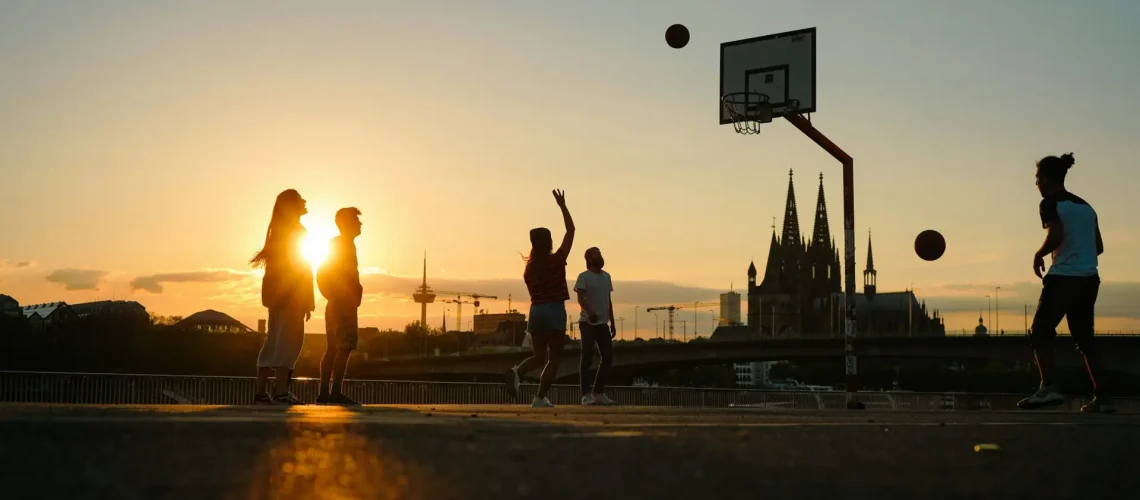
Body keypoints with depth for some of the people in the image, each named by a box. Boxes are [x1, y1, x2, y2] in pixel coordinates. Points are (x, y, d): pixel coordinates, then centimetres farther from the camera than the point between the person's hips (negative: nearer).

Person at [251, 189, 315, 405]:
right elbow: (300, 266, -13)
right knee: (288, 339, -13)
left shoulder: (280, 229, 21)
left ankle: (261, 392, 7)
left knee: (274, 340, 8)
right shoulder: (295, 230, -6)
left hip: (276, 290, 9)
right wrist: (307, 300, -16)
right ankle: (281, 392, -20)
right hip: (291, 292, -9)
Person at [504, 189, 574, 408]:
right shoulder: (557, 260, -6)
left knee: (539, 356, 12)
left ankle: (516, 370, -20)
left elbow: (534, 292, 14)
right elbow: (570, 230, 1)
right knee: (553, 358, 1)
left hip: (536, 310, 5)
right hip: (555, 310, -5)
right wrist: (562, 206, 6)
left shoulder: (530, 267, 6)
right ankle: (540, 398, -9)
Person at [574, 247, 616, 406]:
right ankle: (586, 394, -3)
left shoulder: (606, 276, 15)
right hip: (588, 322, -7)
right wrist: (589, 312, -38)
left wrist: (612, 323, 15)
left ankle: (598, 392, 15)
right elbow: (580, 298, -19)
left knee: (608, 357, 5)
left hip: (603, 323, 7)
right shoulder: (584, 277, -7)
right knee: (587, 358, -6)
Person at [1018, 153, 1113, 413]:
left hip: (1063, 277, -7)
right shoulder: (1086, 206, 17)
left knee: (1040, 333, -4)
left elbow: (1056, 235, -20)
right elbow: (1098, 247, 16)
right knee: (1084, 339, 13)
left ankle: (1049, 387, -22)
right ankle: (1103, 397, 8)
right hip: (1089, 279, 7)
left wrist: (1039, 255, -4)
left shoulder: (1051, 203, -5)